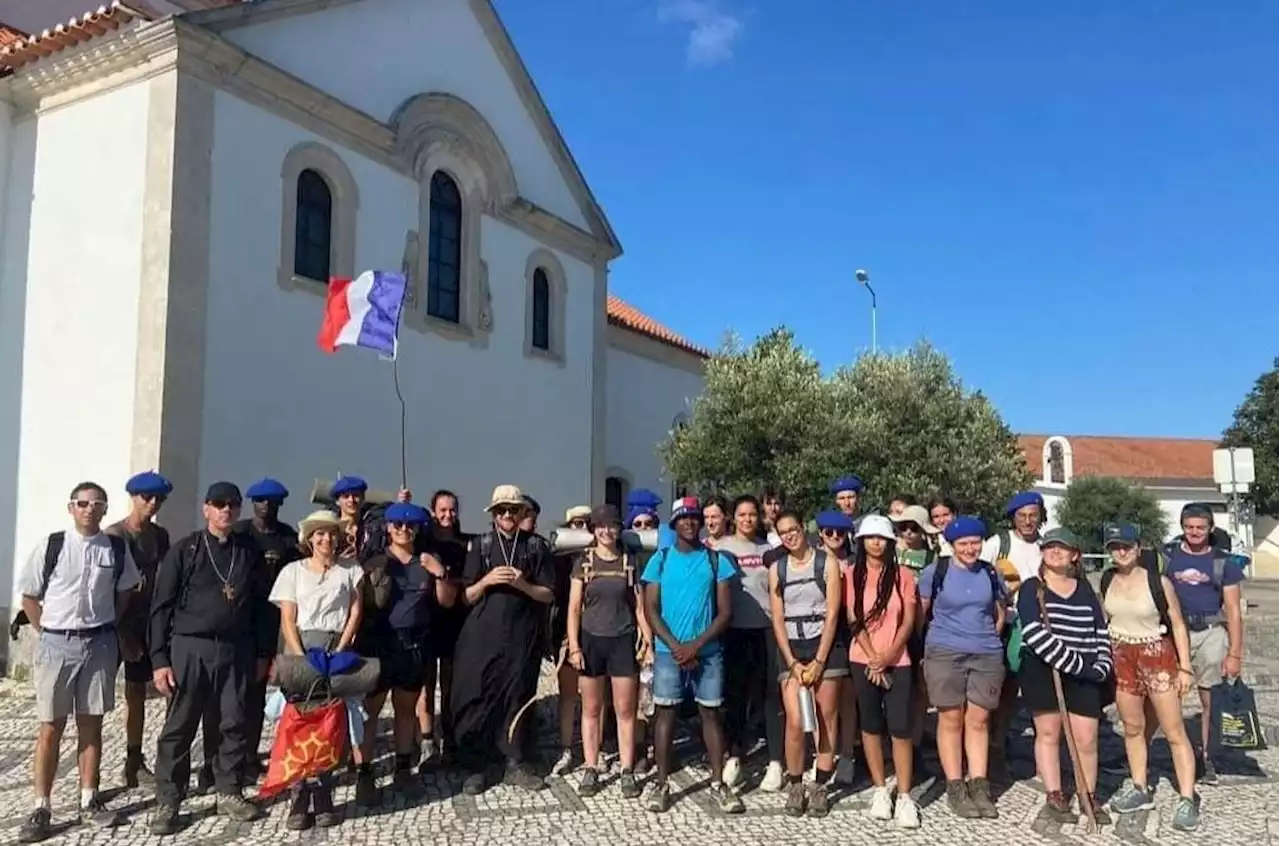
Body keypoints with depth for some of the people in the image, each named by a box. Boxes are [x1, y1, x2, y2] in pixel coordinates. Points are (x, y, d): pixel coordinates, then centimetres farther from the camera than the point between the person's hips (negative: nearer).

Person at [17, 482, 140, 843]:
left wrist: (107, 627, 8)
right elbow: (29, 595, 4)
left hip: (100, 643, 2)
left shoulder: (117, 548, -1)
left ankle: (89, 800, 21)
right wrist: (47, 633, 0)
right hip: (57, 643, -1)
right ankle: (41, 808, 13)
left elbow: (125, 591, 14)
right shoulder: (51, 546, -5)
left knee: (91, 724, 10)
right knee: (51, 728, 4)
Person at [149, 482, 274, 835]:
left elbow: (261, 605, 9)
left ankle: (229, 793, 22)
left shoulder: (250, 552, 6)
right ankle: (167, 802, 15)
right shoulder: (185, 550, -1)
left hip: (236, 649, 2)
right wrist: (159, 659, -7)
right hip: (189, 647, -2)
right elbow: (162, 606, -2)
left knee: (233, 724, 8)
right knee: (179, 728, 4)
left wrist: (263, 652, 7)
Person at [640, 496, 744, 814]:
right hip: (668, 651, 0)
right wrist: (676, 646, -11)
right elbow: (650, 609, -1)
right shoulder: (660, 559, 2)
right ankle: (661, 783, 12)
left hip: (708, 652, 0)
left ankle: (718, 784, 15)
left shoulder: (716, 560, 2)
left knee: (710, 714, 6)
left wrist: (696, 645, -11)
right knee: (666, 713, 4)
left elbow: (725, 611, -2)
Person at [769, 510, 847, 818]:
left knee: (826, 718, 2)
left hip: (824, 645, -1)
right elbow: (777, 619, 4)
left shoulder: (826, 563, -2)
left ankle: (820, 787, 13)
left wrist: (818, 661, -10)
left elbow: (832, 614, -5)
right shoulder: (777, 569, 7)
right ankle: (795, 786, 8)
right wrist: (793, 662, -5)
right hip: (790, 648, 1)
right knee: (795, 721, -7)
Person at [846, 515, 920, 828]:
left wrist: (889, 655, -12)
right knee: (871, 725, 7)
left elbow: (909, 621, -2)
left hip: (898, 661, -1)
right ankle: (880, 790, 18)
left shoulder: (903, 575, 1)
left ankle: (904, 797, 2)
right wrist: (873, 657, -10)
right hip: (863, 660, 1)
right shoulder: (852, 575, 1)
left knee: (900, 729, -5)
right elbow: (854, 621, -2)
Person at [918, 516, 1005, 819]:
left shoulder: (991, 573, 7)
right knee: (951, 719, 3)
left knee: (978, 719, 7)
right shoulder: (935, 571, -4)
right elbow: (920, 613, 1)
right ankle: (955, 788, 10)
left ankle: (979, 786, 14)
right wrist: (929, 643, 4)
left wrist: (990, 639, 13)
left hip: (987, 655, 3)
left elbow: (1000, 614, 20)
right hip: (944, 654, -3)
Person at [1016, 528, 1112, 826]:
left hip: (1084, 674, 3)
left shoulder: (1084, 589, 14)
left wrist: (1101, 665, -2)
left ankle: (1088, 796, 19)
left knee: (1086, 738, 2)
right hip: (1042, 669, -3)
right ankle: (1054, 796, 16)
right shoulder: (1032, 588, -2)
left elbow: (1100, 631, 15)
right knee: (1048, 733, 5)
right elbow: (1034, 633, -15)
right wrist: (1075, 663, -19)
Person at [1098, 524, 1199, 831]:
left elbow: (1178, 625, -5)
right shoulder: (1107, 581, 0)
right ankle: (1140, 790, 24)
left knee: (1174, 732, -1)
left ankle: (1187, 799, 4)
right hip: (1121, 657, 4)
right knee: (1132, 728, 12)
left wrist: (1185, 667, -7)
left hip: (1157, 655, -4)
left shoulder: (1159, 582, -11)